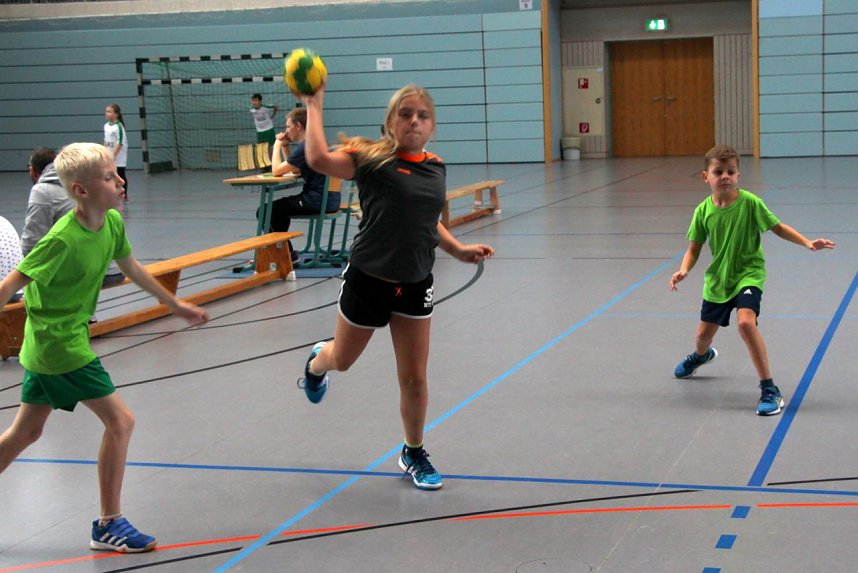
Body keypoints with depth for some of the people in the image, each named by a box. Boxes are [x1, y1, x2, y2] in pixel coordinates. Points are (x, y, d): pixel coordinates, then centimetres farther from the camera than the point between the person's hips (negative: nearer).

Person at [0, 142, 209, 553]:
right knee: (119, 419, -5)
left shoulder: (112, 223, -1)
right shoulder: (63, 239, -25)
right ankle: (108, 525, 5)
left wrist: (175, 304, 26)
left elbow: (130, 267, 17)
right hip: (61, 344, -9)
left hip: (44, 345, 9)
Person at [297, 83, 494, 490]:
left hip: (414, 286, 4)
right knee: (343, 360, 21)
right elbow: (319, 159, -34)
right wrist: (313, 106, -27)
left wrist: (458, 250, 4)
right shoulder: (373, 160, -16)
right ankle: (315, 364, 59)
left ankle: (413, 454, 30)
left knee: (414, 378, 7)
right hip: (367, 281, -3)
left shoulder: (436, 168, 1)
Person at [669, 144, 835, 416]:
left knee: (746, 322, -29)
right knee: (704, 333, 18)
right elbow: (694, 248, 0)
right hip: (718, 278, 4)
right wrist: (683, 270, -18)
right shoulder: (703, 211, -7)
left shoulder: (749, 202, -16)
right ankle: (701, 355, 59)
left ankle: (769, 389, -20)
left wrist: (809, 243, -17)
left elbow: (777, 227, -7)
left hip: (748, 273, -4)